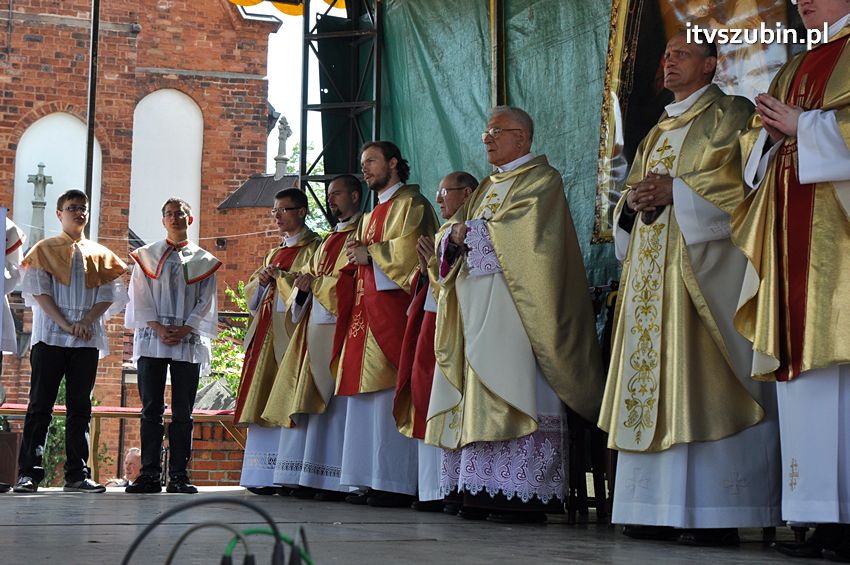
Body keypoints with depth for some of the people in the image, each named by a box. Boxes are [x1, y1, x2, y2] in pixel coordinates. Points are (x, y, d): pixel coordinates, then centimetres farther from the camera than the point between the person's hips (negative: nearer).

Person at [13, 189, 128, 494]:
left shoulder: (100, 254, 15)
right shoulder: (45, 249, 8)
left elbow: (109, 295, 7)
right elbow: (38, 290, -3)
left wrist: (86, 322, -10)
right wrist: (65, 324, -14)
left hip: (87, 340, 3)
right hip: (50, 337, -3)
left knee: (80, 406, 3)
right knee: (40, 405, -5)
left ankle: (77, 474, 6)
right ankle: (28, 473, -5)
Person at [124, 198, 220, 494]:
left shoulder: (204, 261, 12)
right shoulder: (147, 255, 12)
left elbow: (205, 302, 5)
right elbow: (140, 298, 5)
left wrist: (183, 330, -9)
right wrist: (159, 329, -9)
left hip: (189, 341, 0)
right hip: (151, 339, 0)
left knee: (183, 412, -1)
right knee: (151, 409, -2)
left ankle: (178, 476, 1)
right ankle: (149, 475, 0)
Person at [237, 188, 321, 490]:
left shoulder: (313, 248, -1)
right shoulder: (275, 252, 24)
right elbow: (251, 291, 24)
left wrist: (279, 275, -6)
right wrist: (261, 280, 2)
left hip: (290, 331, -8)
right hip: (266, 334, 8)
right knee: (262, 401, 4)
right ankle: (264, 475, 5)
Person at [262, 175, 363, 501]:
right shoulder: (329, 240, 27)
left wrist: (316, 282, -9)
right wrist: (306, 283, 1)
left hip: (341, 325, -8)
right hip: (316, 323, 8)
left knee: (335, 400, -12)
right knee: (308, 400, 2)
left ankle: (336, 481, -12)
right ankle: (309, 477, 2)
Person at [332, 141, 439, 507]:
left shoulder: (411, 203, -1)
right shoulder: (371, 215, 26)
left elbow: (410, 248, -15)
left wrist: (370, 253, -8)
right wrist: (357, 253, 4)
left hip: (393, 306, -9)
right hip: (366, 311, 9)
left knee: (389, 394, -12)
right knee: (366, 394, 5)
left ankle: (397, 484, -11)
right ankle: (371, 481, 7)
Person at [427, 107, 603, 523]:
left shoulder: (541, 180, 2)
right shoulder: (488, 186, 26)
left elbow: (524, 229, -16)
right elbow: (449, 232, 19)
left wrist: (473, 231, -6)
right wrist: (455, 234, -4)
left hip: (514, 299, -8)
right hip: (478, 302, 8)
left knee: (513, 386, -14)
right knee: (480, 392, 1)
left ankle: (524, 494, -15)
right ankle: (485, 491, 0)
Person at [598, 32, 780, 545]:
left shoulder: (730, 114, 4)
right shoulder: (658, 132, 26)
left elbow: (742, 179, -10)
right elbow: (635, 189, 24)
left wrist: (675, 191, -15)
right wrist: (633, 200, 1)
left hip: (703, 261, -8)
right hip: (651, 270, 8)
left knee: (702, 382, -14)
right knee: (654, 380, 1)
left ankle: (717, 514, -15)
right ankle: (663, 509, 2)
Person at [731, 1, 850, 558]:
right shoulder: (794, 68, 25)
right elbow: (759, 152, 22)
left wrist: (802, 126, -7)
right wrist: (770, 130, 2)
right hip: (793, 236, 7)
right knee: (803, 364, -1)